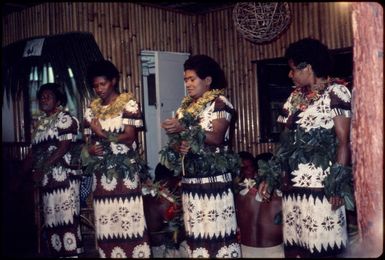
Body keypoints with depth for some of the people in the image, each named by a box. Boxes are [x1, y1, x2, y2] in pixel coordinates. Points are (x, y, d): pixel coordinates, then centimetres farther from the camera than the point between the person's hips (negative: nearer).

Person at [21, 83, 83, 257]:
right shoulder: (40, 122, 19)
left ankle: (70, 253, -3)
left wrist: (42, 168, -16)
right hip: (46, 179, 7)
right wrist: (22, 173, 10)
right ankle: (57, 253, 16)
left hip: (63, 176, -7)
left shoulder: (65, 119, -3)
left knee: (65, 216, -8)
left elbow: (64, 147, -13)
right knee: (50, 219, 9)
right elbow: (34, 151, 18)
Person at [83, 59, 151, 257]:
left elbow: (129, 137, -9)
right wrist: (90, 148, -6)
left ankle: (134, 253, 3)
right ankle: (109, 254, 12)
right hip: (101, 172, 5)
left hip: (124, 171, -4)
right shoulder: (92, 108, 14)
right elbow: (88, 138, 15)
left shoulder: (128, 103, -1)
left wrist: (102, 134, -8)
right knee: (105, 224, 3)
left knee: (129, 221, -6)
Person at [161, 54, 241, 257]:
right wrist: (178, 146, -7)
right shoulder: (185, 106, 17)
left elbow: (216, 137, -16)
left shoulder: (219, 103, -4)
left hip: (213, 179, -6)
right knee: (195, 232, 8)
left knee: (217, 230, -5)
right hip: (189, 180, 6)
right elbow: (176, 137, 16)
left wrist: (184, 128, -21)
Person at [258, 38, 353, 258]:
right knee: (292, 245, 7)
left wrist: (338, 184, -14)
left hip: (320, 184, -6)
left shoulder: (335, 92, -2)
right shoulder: (296, 97, 17)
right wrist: (269, 176, 12)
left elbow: (343, 140, -8)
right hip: (293, 184, 6)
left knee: (321, 246, -3)